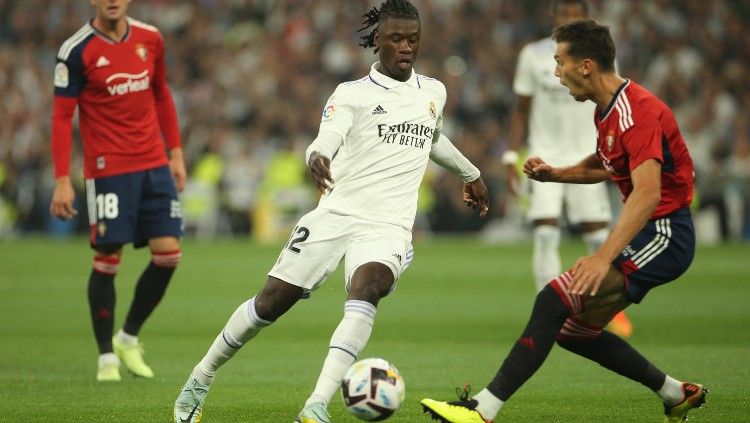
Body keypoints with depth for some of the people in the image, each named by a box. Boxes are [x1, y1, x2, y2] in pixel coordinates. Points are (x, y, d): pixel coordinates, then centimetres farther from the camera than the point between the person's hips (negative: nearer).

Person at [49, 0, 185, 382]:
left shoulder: (150, 39, 7)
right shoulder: (76, 50, -8)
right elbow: (62, 116, -8)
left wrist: (175, 152, 14)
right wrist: (62, 181, -13)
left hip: (154, 165, 5)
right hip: (108, 170, -5)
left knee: (168, 253, -1)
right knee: (107, 260, -3)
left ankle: (129, 338, 17)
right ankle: (106, 356, 10)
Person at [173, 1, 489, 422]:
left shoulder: (434, 93, 14)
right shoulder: (353, 94, 0)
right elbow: (328, 138, -19)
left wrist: (471, 174, 49)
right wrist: (317, 157, -42)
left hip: (388, 226, 2)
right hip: (336, 214, -1)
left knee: (366, 290, -29)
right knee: (271, 302, -1)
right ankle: (202, 378, 22)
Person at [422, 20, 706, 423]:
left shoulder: (638, 112, -22)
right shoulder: (606, 109, 10)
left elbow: (647, 193, -33)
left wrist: (604, 257, -42)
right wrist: (554, 174, 12)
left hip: (663, 235, -11)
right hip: (642, 232, 11)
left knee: (556, 299, -22)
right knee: (573, 330, 13)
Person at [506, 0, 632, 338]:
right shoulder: (533, 56, 0)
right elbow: (521, 110, 7)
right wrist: (511, 158, 3)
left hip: (587, 157, 0)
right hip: (545, 156, 0)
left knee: (599, 237, -1)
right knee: (545, 235, -12)